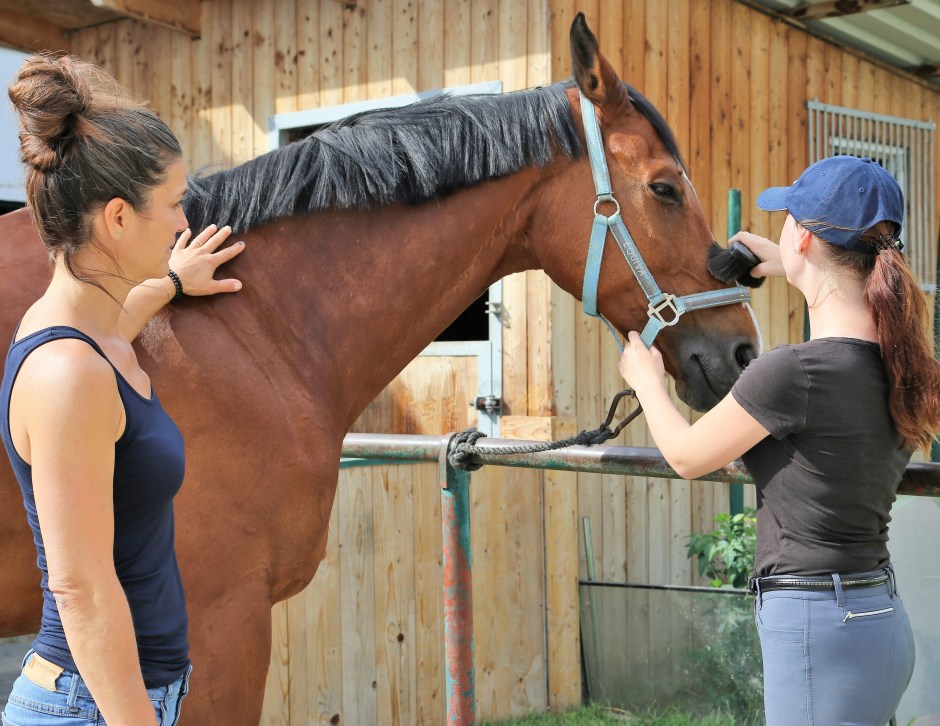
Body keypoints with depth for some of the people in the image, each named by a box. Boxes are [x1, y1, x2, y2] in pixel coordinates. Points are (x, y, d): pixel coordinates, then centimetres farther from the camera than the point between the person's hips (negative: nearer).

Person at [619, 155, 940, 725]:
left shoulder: (793, 372, -22)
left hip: (819, 632, -8)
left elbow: (687, 455, -4)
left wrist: (646, 378, 14)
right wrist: (788, 268, 39)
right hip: (879, 615, 8)